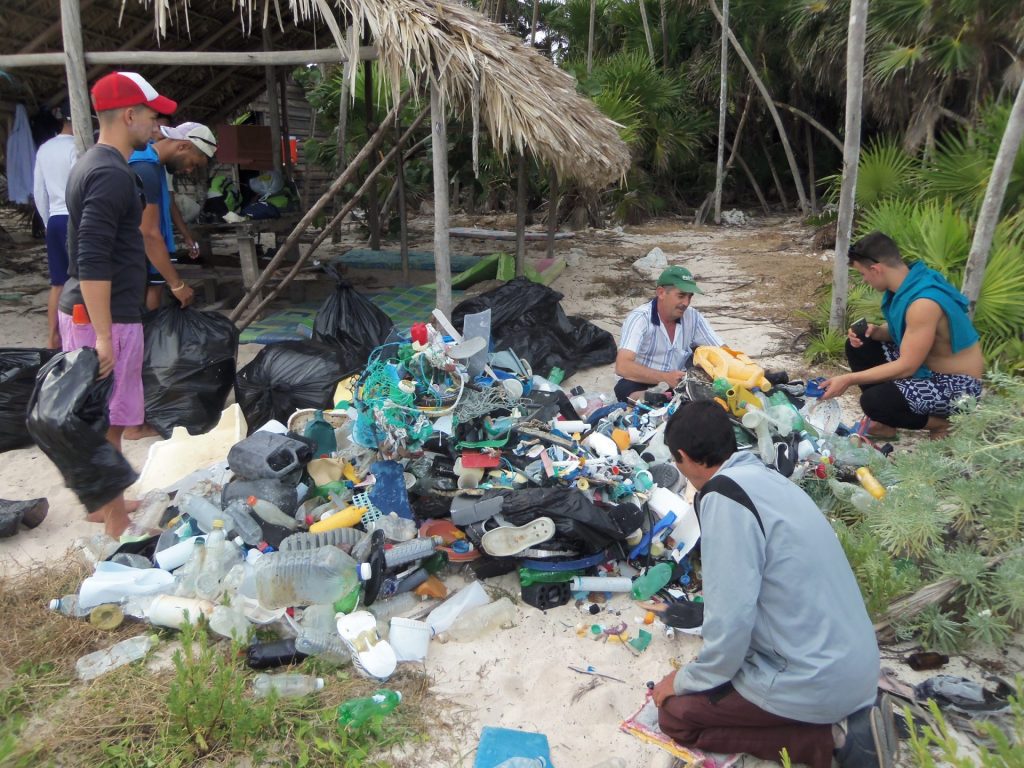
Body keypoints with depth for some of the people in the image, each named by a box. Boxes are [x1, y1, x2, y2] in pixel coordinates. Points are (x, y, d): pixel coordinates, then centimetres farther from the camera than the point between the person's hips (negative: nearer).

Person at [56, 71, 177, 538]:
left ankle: (103, 502, 34)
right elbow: (92, 262, -25)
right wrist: (103, 335, -24)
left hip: (80, 309, 10)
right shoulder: (112, 174, -19)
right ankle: (116, 523, 11)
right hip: (104, 317, -10)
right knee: (108, 422, -1)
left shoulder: (91, 165, 14)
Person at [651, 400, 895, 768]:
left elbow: (730, 622, -21)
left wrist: (685, 681, -2)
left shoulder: (724, 495, -20)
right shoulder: (765, 478, 7)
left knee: (676, 713, 4)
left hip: (816, 679, -9)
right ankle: (846, 723, 11)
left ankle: (828, 738, -2)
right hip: (853, 663, 9)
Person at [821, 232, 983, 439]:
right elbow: (901, 330, 12)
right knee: (859, 346, 3)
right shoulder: (908, 282, -4)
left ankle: (943, 423, 2)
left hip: (957, 384, -9)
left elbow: (906, 367, -29)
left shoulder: (923, 302, -32)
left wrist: (849, 379, -26)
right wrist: (874, 331, -11)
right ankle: (887, 422, 11)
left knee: (874, 401, -27)